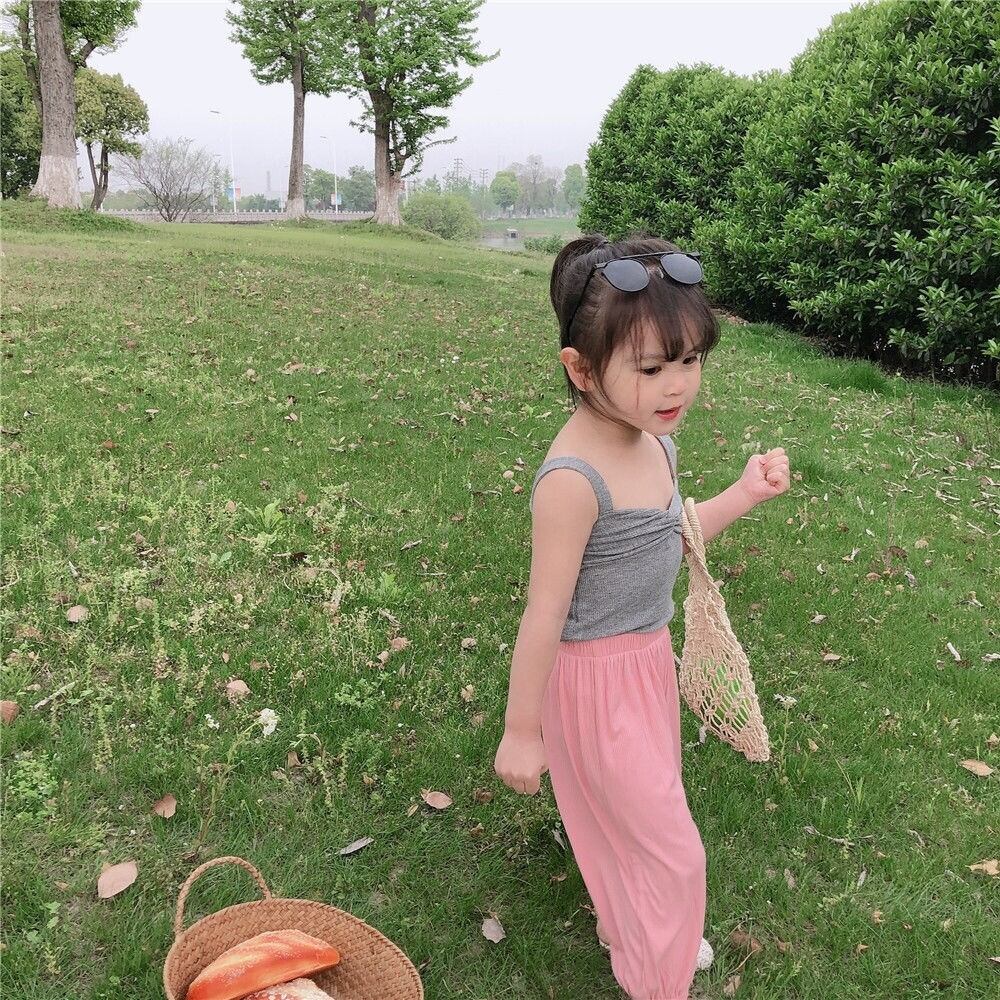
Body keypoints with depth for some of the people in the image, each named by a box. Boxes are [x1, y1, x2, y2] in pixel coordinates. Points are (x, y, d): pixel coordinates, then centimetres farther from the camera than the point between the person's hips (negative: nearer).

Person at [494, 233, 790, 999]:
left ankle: (640, 929, 56)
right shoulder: (574, 479, -31)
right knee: (670, 848, 8)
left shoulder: (657, 440, -5)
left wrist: (746, 494, 2)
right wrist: (521, 732, -14)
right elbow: (545, 615, -24)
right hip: (597, 676, -8)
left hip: (650, 656, 8)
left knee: (638, 813, 28)